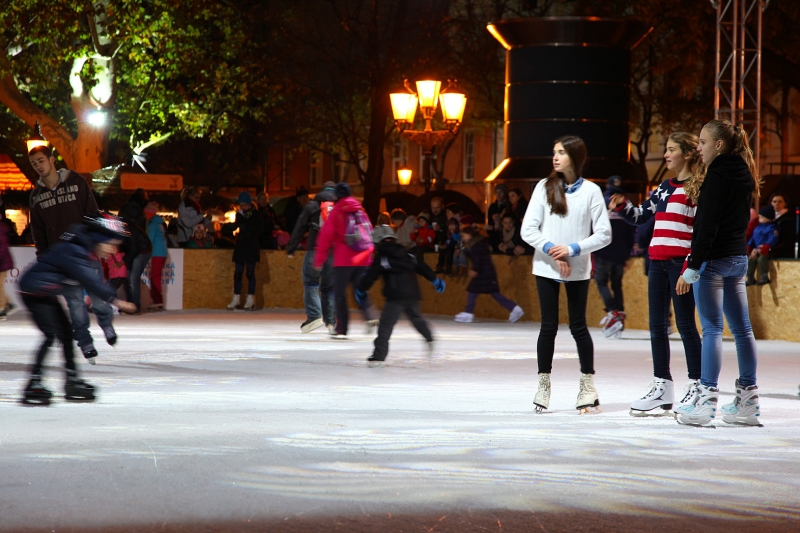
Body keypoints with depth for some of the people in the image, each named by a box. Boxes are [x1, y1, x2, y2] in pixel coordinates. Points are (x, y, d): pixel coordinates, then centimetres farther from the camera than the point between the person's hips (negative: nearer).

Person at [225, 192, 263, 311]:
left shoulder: (256, 214, -5)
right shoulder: (239, 214, 7)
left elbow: (260, 229, -12)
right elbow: (235, 226, 14)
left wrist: (246, 227, -22)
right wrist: (227, 225, -7)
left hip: (251, 247, -4)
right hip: (240, 246, 4)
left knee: (250, 272, -2)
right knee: (237, 272, 4)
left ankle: (250, 299, 2)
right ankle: (236, 298, 10)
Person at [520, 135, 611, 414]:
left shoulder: (591, 191, -3)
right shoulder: (544, 187, 0)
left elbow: (603, 234, -5)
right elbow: (528, 230, -3)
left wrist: (572, 249, -14)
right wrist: (552, 250, -14)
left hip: (578, 270, -1)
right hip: (546, 268, 1)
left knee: (578, 326, 4)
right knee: (548, 327, 3)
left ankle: (588, 386, 14)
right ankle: (543, 385, 12)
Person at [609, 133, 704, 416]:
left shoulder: (698, 188, -6)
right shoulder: (663, 188, 17)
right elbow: (641, 217, 23)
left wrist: (691, 265, -19)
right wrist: (623, 206, 3)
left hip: (681, 263, -8)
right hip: (658, 262, 8)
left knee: (685, 325, -4)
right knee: (657, 326, 9)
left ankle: (696, 386, 3)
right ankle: (661, 386, 16)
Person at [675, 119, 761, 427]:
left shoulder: (718, 174, -14)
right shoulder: (743, 173, 13)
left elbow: (707, 225, -19)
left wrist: (692, 268, -18)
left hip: (715, 259, -9)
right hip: (739, 257, 9)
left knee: (712, 328, -9)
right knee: (741, 328, 11)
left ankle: (706, 401, -11)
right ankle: (748, 401, 15)